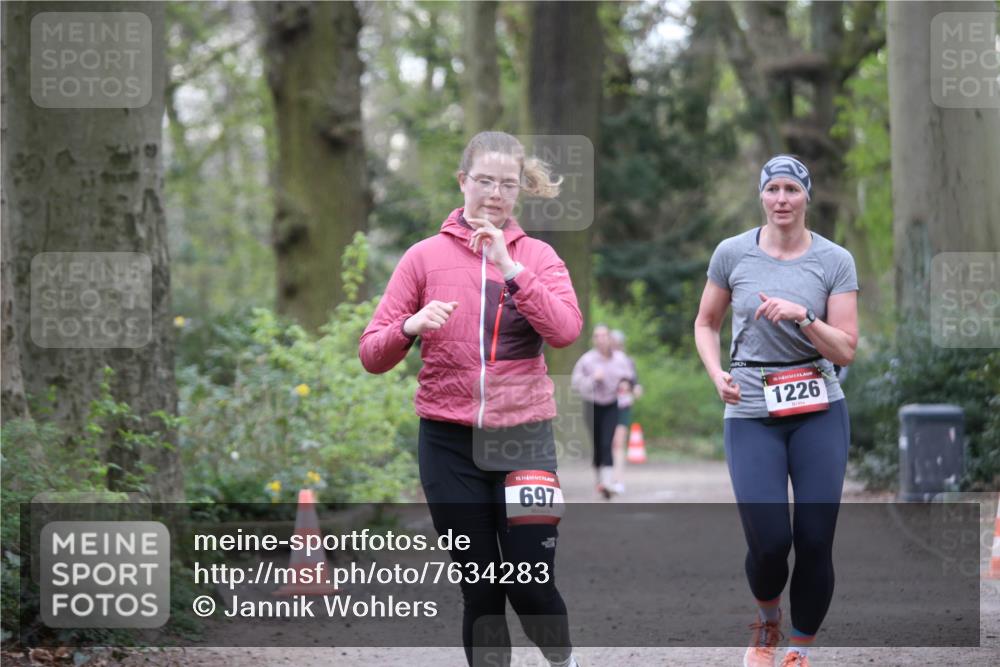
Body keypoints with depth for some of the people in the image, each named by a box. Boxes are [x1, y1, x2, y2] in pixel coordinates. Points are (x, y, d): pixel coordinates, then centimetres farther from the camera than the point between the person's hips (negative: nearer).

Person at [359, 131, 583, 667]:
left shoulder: (538, 256, 5)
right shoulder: (426, 257, 4)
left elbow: (565, 331, -13)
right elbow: (373, 355, 1)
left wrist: (510, 267, -18)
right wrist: (412, 326, -19)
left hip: (523, 436, 0)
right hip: (449, 442, 0)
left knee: (532, 586, -4)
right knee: (481, 590, 3)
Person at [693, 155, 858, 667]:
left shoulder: (834, 261, -1)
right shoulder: (732, 254, 1)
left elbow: (845, 351, -4)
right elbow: (706, 324, 13)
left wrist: (802, 316, -20)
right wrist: (717, 375, -4)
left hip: (819, 412, 0)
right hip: (751, 414, 0)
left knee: (815, 543, -4)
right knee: (769, 544, -9)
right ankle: (767, 621, 24)